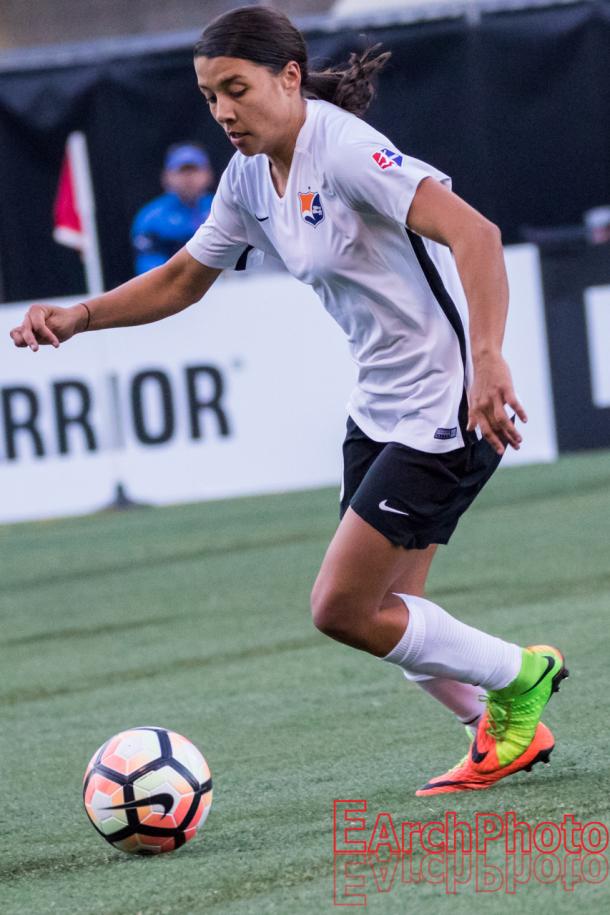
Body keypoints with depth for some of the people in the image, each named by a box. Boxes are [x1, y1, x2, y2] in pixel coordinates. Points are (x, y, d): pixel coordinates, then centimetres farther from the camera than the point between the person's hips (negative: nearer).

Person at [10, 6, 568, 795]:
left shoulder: (344, 151, -21)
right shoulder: (249, 178, 5)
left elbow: (473, 233, -30)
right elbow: (182, 279, 18)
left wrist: (486, 360, -41)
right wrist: (78, 317, 4)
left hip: (448, 406, -9)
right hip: (379, 408, 9)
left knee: (340, 610, -7)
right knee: (382, 614, 9)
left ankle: (519, 677, 12)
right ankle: (504, 734, 26)